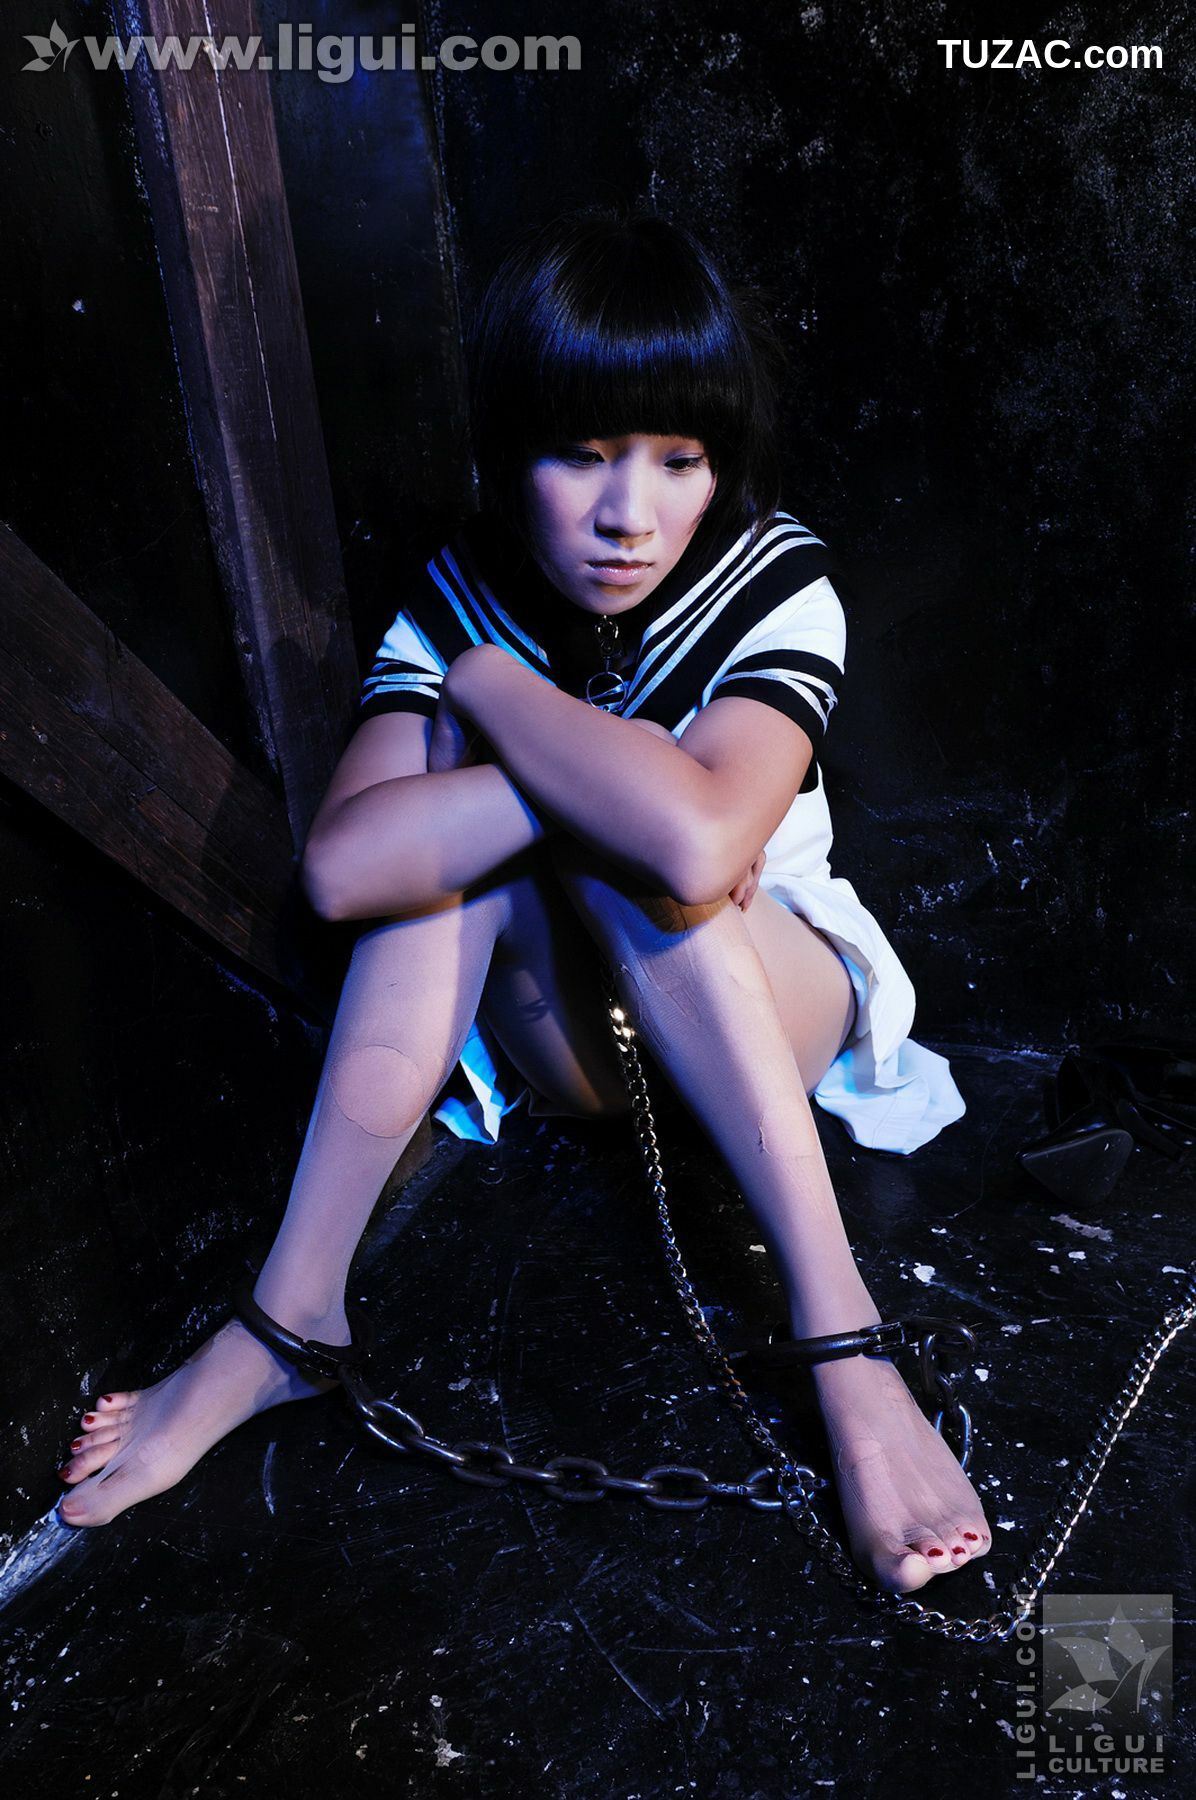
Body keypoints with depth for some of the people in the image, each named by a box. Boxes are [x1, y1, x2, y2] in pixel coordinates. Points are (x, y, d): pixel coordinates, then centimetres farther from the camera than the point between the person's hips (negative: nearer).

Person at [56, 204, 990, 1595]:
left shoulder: (775, 584, -18)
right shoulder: (462, 597, -10)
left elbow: (698, 843, -40)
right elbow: (341, 865, -27)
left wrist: (488, 683, -25)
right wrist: (617, 766, -33)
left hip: (779, 1001, -2)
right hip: (567, 1035, 3)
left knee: (488, 802, -28)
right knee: (498, 812, -27)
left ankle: (835, 1324, -33)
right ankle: (293, 1311, -23)